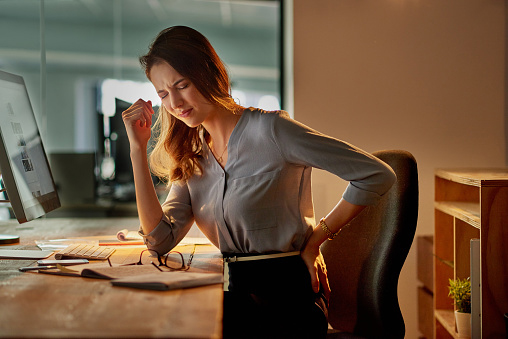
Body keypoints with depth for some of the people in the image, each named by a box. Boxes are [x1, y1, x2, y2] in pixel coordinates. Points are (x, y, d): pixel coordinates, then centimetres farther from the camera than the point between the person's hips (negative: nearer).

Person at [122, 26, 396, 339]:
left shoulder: (269, 130, -10)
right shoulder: (192, 156, 10)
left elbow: (377, 176, -11)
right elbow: (160, 239, -2)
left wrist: (315, 238, -5)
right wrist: (138, 149, -2)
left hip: (287, 294, -6)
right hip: (237, 292, 6)